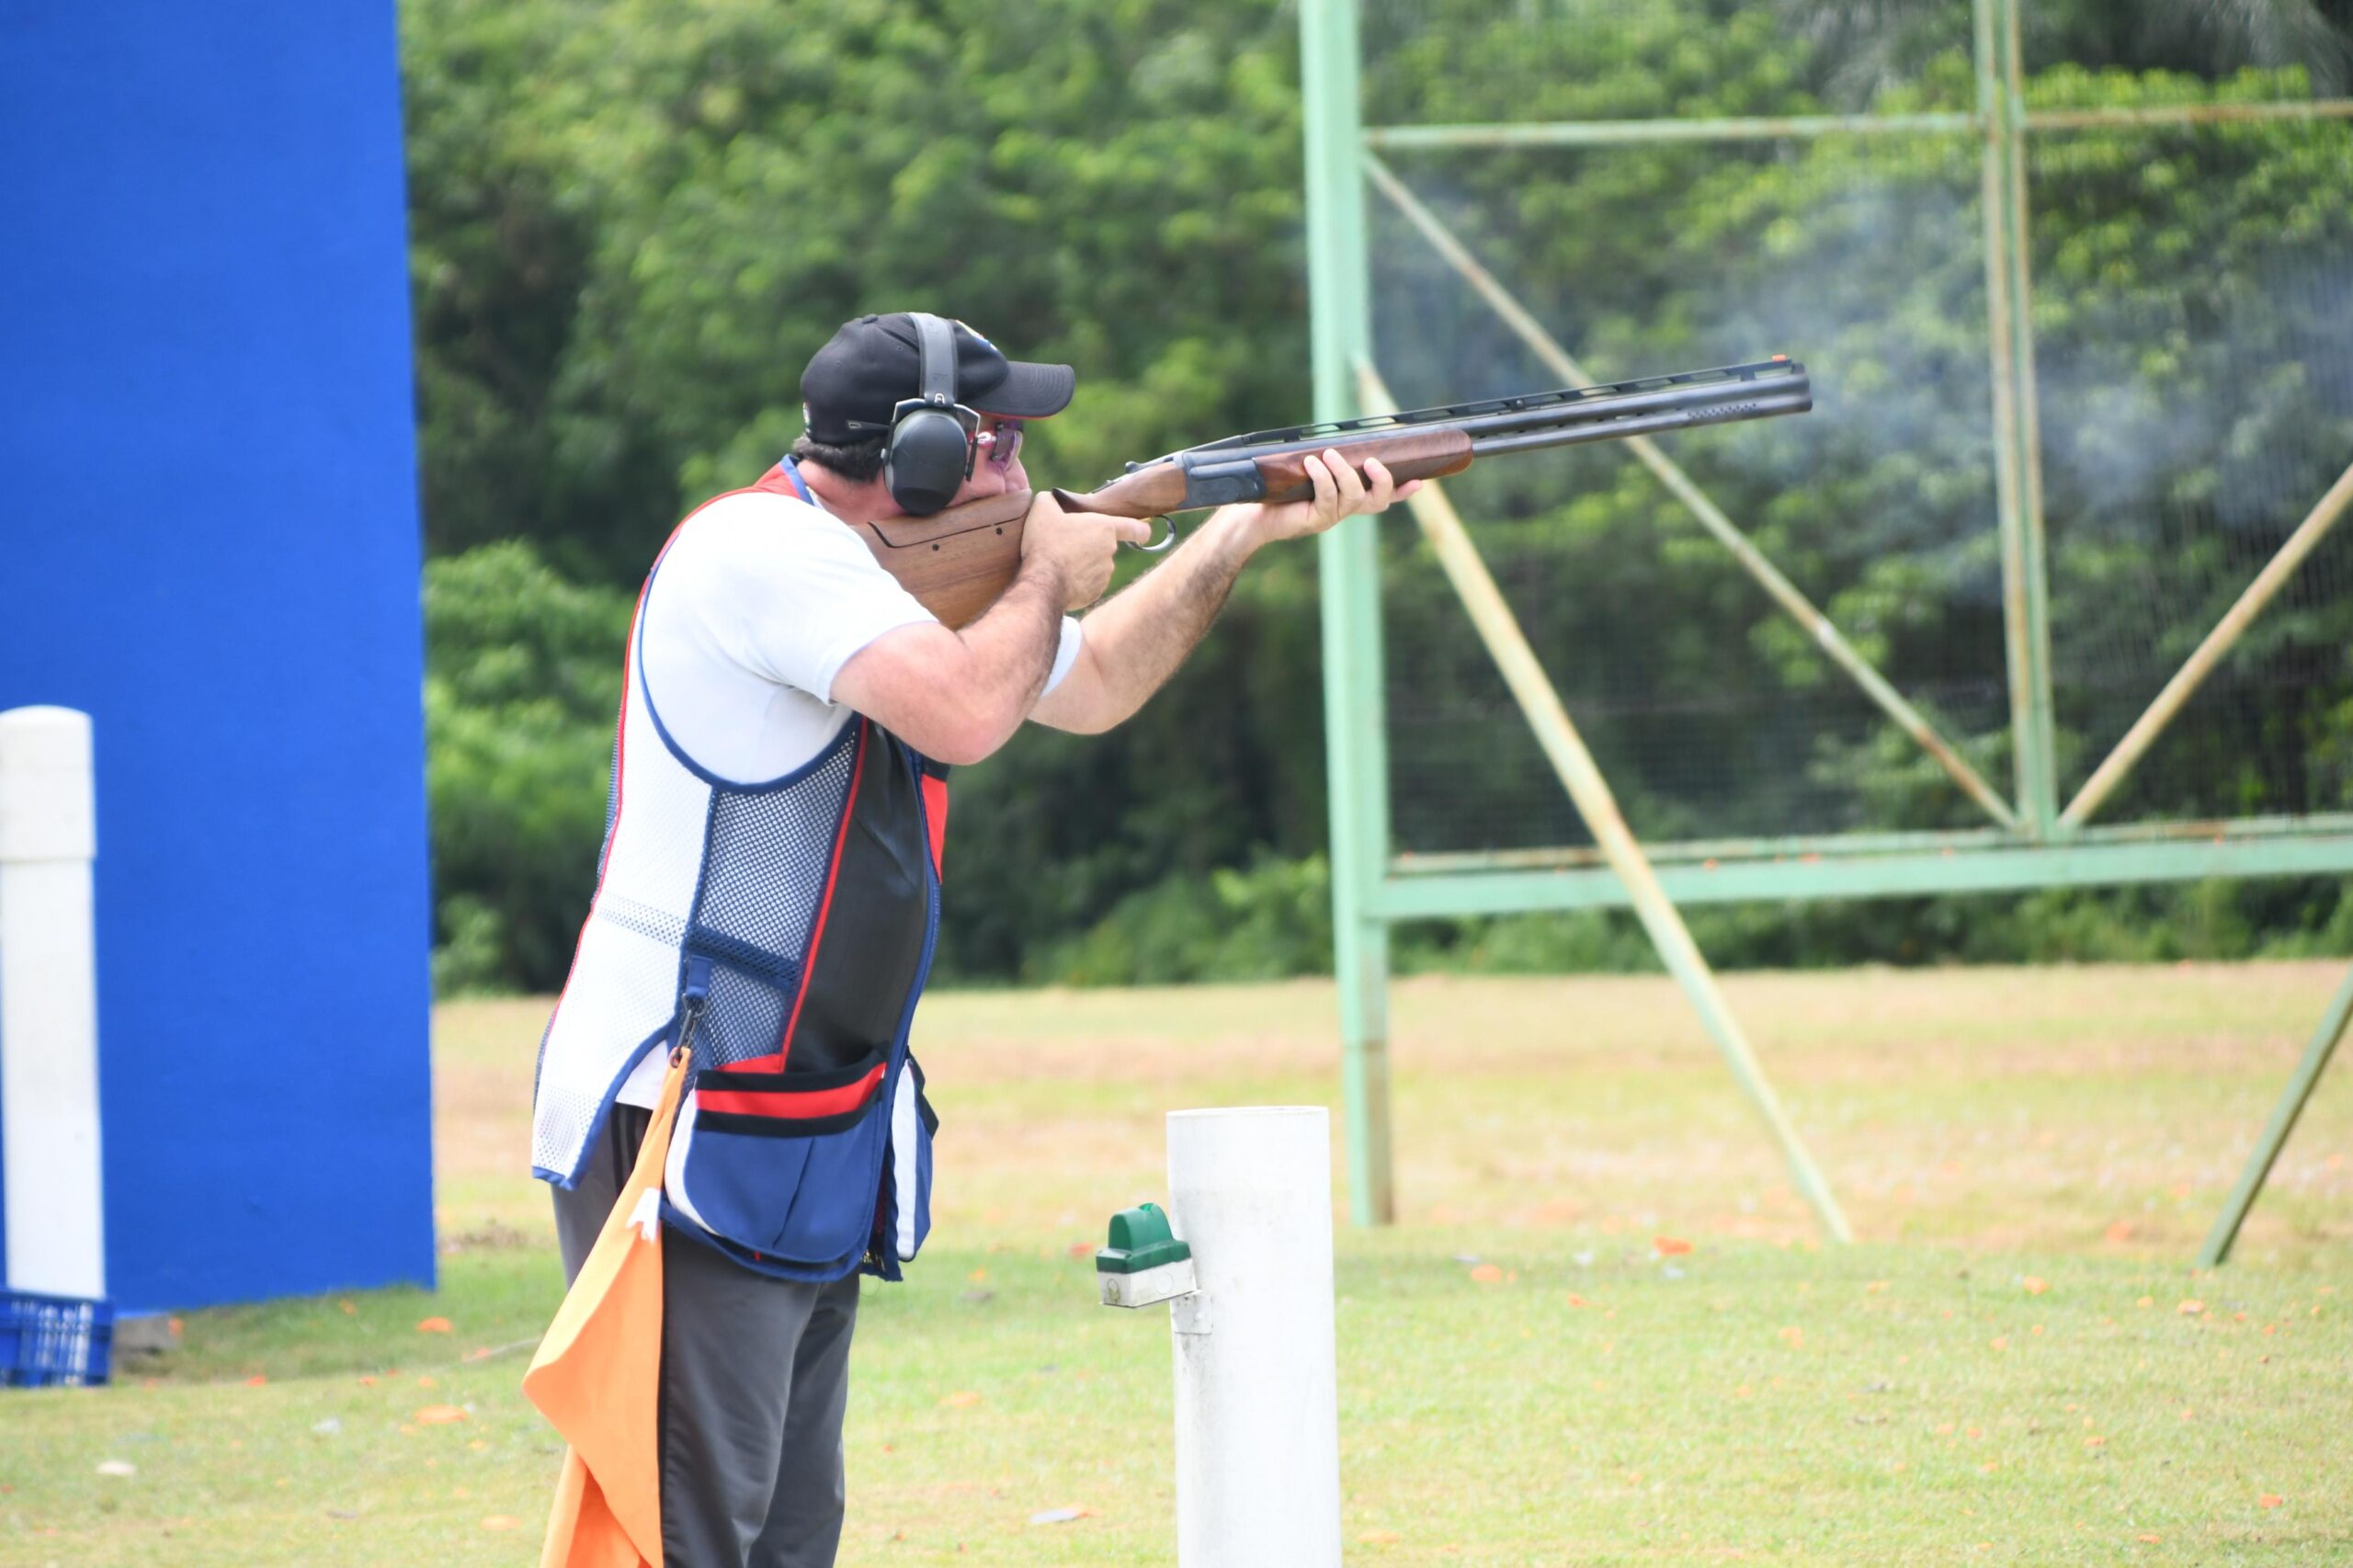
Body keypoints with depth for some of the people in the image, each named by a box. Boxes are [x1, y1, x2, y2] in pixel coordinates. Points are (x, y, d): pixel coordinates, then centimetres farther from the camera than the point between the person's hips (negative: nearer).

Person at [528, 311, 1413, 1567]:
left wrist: (1248, 529, 20)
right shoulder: (765, 548, -15)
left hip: (806, 1149, 10)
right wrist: (1048, 576, -8)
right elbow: (965, 710, -28)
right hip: (689, 1138, -10)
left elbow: (1088, 689, 30)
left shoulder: (900, 568, 15)